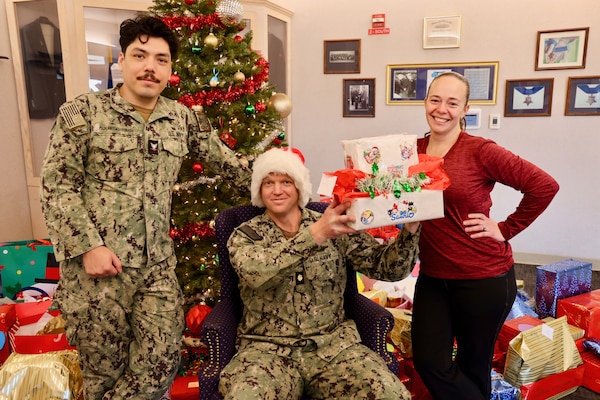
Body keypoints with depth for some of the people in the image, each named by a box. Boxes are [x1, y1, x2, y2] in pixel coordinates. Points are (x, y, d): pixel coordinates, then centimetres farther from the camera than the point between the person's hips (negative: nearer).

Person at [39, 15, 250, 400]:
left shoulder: (182, 117, 9)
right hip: (96, 265, -3)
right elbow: (57, 185, -5)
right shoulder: (83, 112, -3)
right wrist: (88, 246, -13)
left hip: (158, 265, 4)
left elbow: (222, 158, 19)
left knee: (161, 363, 4)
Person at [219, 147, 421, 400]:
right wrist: (314, 234, -29)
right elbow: (255, 271, -21)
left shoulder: (334, 228, 4)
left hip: (333, 344, 2)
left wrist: (409, 231, -17)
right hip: (267, 349, -1)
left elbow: (388, 268, 1)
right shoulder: (245, 235, 2)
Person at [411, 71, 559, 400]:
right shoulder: (413, 150, 1)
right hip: (433, 277, 4)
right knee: (429, 364, 6)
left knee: (473, 366, 14)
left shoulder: (480, 151, -12)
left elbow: (544, 186, -12)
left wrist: (506, 229, -11)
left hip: (484, 278, -4)